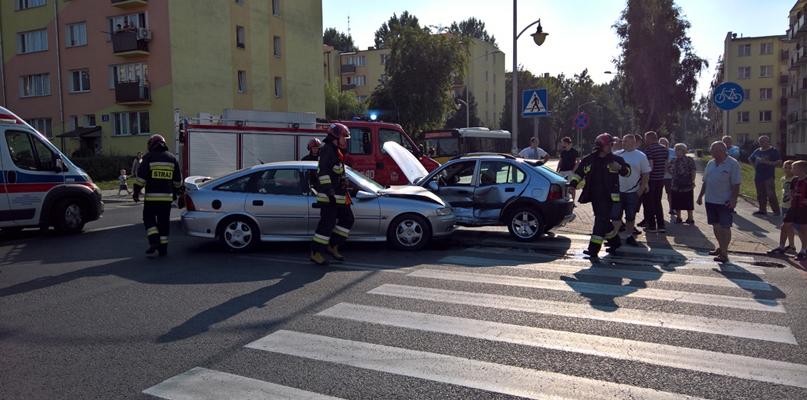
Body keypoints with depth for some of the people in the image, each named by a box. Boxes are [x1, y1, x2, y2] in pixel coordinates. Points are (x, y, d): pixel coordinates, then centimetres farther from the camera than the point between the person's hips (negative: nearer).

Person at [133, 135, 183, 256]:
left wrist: (136, 191, -1)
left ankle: (154, 240, -8)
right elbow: (178, 179, 13)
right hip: (167, 196, 3)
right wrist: (176, 191, 26)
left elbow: (141, 176, -9)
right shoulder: (172, 157, 10)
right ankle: (163, 248, 10)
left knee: (149, 218, 11)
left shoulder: (149, 157, -2)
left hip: (152, 196, -3)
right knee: (164, 221, 9)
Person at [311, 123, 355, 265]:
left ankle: (332, 246, 18)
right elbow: (323, 172, -22)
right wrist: (330, 192, -26)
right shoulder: (327, 150, -14)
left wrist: (345, 192, 26)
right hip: (329, 197, -10)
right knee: (327, 223, -7)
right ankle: (316, 252, 1)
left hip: (339, 196, 10)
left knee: (348, 219, 12)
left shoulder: (336, 151, 19)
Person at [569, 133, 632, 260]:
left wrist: (620, 168, -14)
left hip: (607, 196, -4)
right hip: (594, 196, 4)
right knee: (603, 221, 15)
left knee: (601, 221, -12)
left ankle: (594, 250, -16)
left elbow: (627, 171, 8)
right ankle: (615, 241, 38)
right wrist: (573, 185, -2)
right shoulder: (589, 160, 6)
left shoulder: (615, 159, 2)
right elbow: (579, 173, 12)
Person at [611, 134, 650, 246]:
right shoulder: (617, 155, 3)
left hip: (633, 192, -1)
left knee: (631, 216, 10)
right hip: (618, 191, 1)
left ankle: (630, 236, 22)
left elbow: (646, 174, 0)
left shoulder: (641, 156, -2)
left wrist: (641, 189, -6)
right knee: (615, 215, 0)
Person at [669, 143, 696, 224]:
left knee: (688, 203, 2)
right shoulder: (673, 160, 9)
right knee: (677, 203, 9)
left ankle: (690, 218, 11)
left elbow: (693, 171, -8)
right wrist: (672, 175, 8)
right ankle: (678, 218, 20)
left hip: (687, 186, -5)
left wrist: (692, 181, -13)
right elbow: (669, 169, 22)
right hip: (675, 185, 5)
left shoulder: (689, 160, -6)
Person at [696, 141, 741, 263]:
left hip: (725, 202, -6)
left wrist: (733, 200, -18)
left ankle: (724, 253, -2)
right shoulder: (710, 163, 9)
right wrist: (701, 196, 15)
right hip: (710, 200, 7)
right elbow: (705, 182, 16)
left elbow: (736, 184, -13)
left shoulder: (733, 164, -10)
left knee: (725, 226, -3)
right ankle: (721, 247, 29)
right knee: (716, 225, 14)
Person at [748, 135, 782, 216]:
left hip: (769, 177, -6)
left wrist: (767, 162, -17)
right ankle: (762, 210, 19)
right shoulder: (757, 151, 13)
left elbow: (779, 163, -9)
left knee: (771, 194, -12)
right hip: (758, 177, 6)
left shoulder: (774, 151, -4)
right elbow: (750, 159, 30)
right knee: (760, 195, 10)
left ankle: (776, 211, -3)